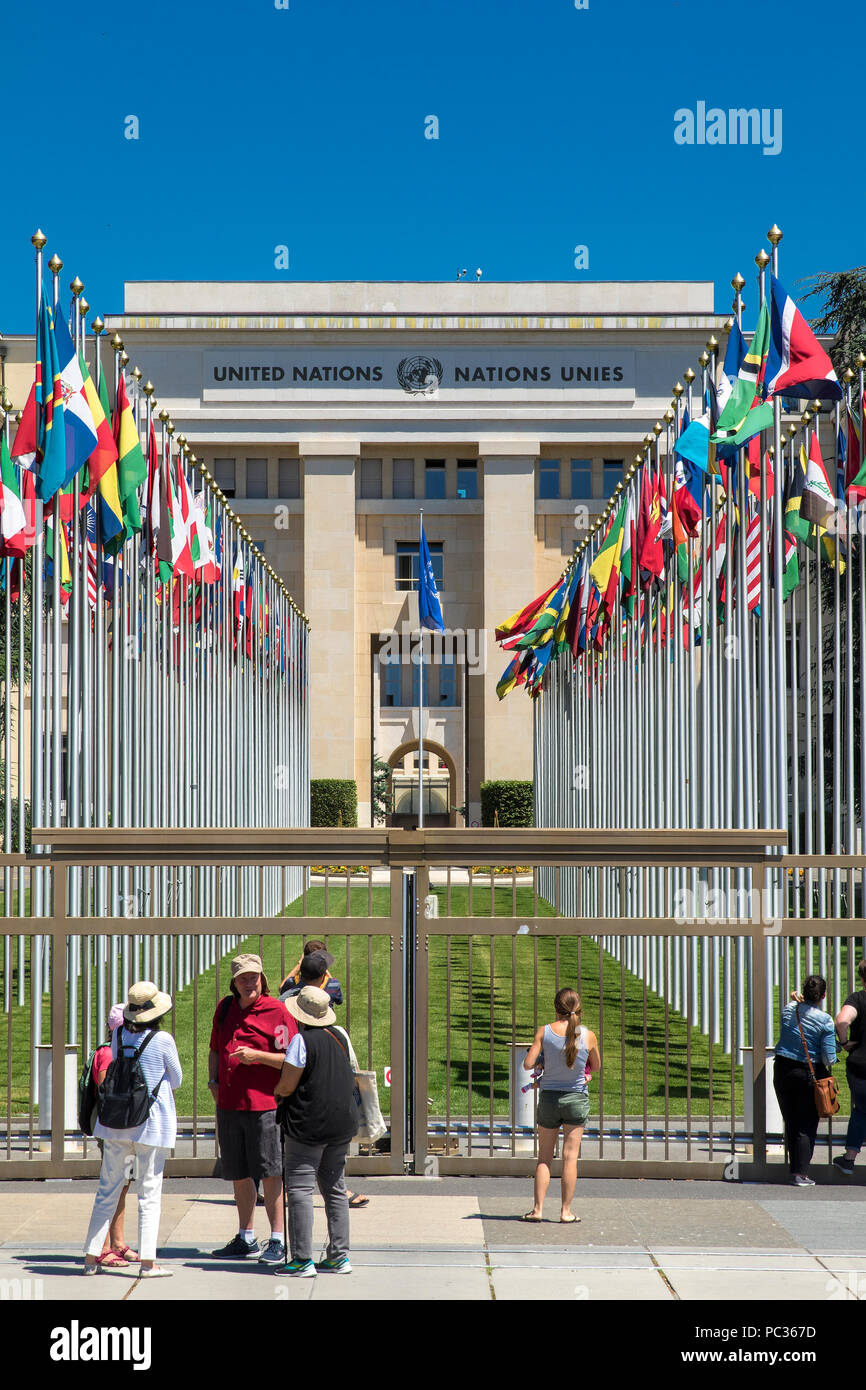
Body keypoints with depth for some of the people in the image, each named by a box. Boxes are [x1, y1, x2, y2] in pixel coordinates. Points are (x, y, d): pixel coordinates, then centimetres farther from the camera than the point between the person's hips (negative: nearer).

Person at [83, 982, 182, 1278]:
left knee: (108, 1189, 11)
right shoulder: (163, 1040, -10)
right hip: (152, 1119, -4)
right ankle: (147, 1261, -1)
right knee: (149, 1192, 1)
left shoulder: (119, 1034, 2)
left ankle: (91, 1256, 13)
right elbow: (176, 1080, 3)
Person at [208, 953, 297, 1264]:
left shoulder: (277, 1011, -6)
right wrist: (213, 1080, 11)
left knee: (270, 1173, -5)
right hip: (229, 1104, 6)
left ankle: (277, 1242, 0)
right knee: (238, 1174, 14)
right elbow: (215, 1049, 25)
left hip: (264, 1105, -6)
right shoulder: (225, 1008, 13)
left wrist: (256, 1055, -18)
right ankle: (246, 1239, 25)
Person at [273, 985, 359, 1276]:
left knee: (300, 1189, -4)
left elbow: (286, 1086, -14)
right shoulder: (340, 1037, 9)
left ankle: (302, 1260, -7)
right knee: (335, 1189, 13)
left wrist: (274, 1089, 9)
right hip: (343, 1121, 7)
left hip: (309, 1123, -7)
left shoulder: (302, 1040, -13)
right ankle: (339, 1256, 14)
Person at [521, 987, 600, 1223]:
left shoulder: (544, 1032, -9)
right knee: (570, 1156, 5)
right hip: (577, 1098, -1)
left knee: (544, 1157, 11)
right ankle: (566, 1211, 6)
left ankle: (538, 1209, 9)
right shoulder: (588, 1035, -9)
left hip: (549, 1097, 1)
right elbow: (596, 1066, 5)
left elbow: (528, 1064, -9)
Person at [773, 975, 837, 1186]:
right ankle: (801, 1174, -1)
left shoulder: (788, 1010, -2)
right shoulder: (824, 1020, -13)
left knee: (790, 1123, 14)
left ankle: (794, 1170, 19)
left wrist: (795, 1000, 24)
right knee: (807, 1125, 3)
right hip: (810, 1074, -4)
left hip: (783, 1071, 4)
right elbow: (829, 1058, -13)